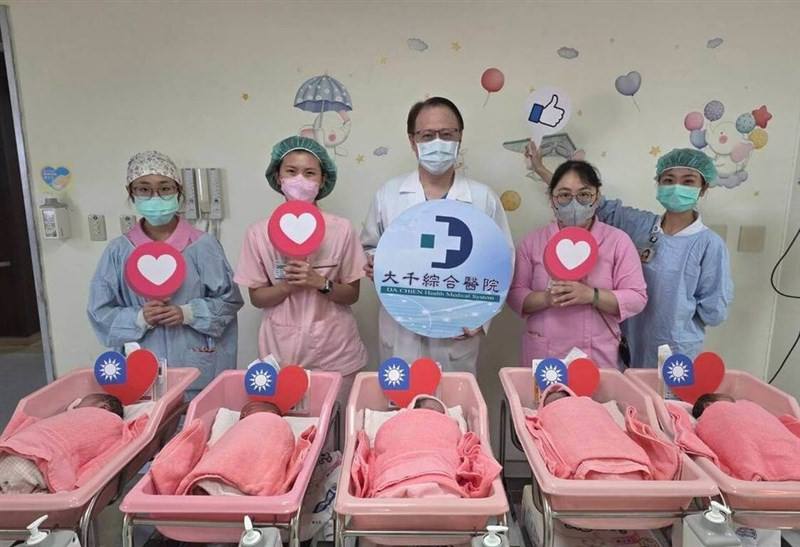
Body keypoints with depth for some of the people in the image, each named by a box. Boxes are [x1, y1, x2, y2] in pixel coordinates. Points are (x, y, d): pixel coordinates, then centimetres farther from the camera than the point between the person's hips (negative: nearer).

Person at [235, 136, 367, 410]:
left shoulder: (341, 229, -6)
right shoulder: (259, 232, -4)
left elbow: (352, 294, -1)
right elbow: (257, 297, 0)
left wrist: (320, 282, -19)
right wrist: (288, 285, -18)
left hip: (334, 352, 0)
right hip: (282, 352, 1)